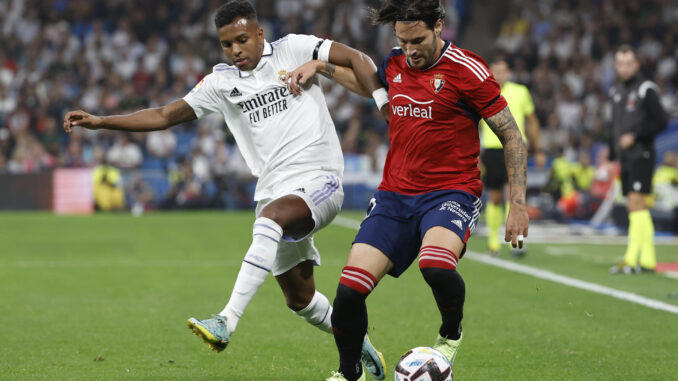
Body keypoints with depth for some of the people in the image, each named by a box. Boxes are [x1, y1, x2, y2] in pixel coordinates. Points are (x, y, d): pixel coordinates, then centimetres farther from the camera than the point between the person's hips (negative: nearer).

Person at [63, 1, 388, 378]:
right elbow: (165, 115, 12)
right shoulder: (221, 82, 10)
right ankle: (359, 347, 35)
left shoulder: (294, 50, 0)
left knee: (270, 216, -36)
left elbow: (356, 59, -2)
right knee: (300, 298, 10)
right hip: (275, 190, 6)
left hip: (320, 180, -6)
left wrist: (384, 107, -14)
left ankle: (227, 322, -43)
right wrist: (100, 121, 5)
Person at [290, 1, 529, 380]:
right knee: (350, 288, -11)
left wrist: (518, 204, -9)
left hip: (450, 192, -5)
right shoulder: (394, 65, 8)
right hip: (395, 193, 5)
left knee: (436, 266, -36)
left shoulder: (467, 71, -9)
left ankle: (451, 334, -3)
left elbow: (512, 138, -4)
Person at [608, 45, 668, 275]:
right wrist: (611, 156, 19)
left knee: (636, 203, -14)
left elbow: (662, 122, -11)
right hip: (625, 158, 8)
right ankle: (648, 260, 11)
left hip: (641, 155, -8)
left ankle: (631, 260, -17)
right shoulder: (616, 91, 14)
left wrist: (635, 136, -17)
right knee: (634, 207, 7)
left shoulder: (646, 90, -9)